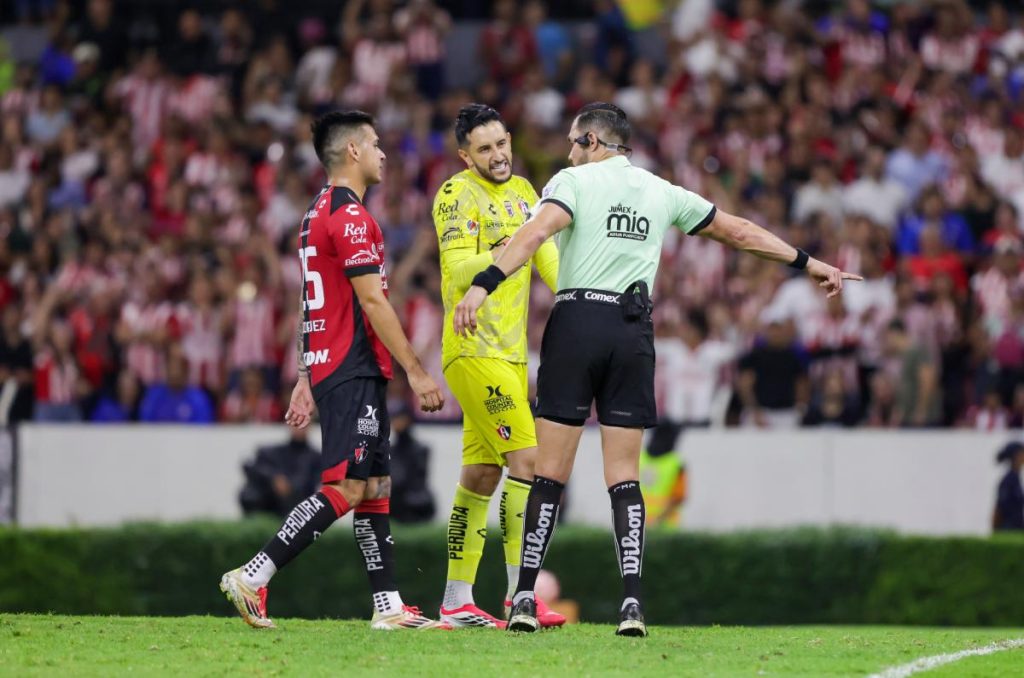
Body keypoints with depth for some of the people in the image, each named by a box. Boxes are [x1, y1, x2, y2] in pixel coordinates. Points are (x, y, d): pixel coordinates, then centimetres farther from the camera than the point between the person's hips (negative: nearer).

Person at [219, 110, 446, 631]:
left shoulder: (320, 213, 18)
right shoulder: (350, 215, -13)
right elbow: (372, 301, -17)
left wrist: (305, 382, 22)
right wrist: (417, 371, -14)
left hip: (328, 367, 10)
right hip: (353, 371, -10)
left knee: (375, 486, 9)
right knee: (347, 487, -13)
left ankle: (389, 606, 7)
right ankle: (252, 577, -16)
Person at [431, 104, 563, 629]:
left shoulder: (523, 191, 14)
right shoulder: (458, 195, -10)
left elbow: (547, 256, 16)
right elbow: (459, 268, -22)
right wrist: (499, 257, -40)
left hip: (511, 351, 8)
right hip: (474, 351, -8)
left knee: (481, 476, 9)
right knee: (526, 459, -15)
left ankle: (456, 602, 13)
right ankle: (520, 594, -16)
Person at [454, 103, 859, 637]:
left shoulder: (574, 180, 1)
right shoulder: (662, 192, 14)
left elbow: (536, 233, -18)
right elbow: (739, 232, 22)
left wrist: (484, 284, -26)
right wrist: (807, 262, 32)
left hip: (577, 319, -3)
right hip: (634, 330, 3)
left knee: (550, 473, 0)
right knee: (624, 476, 4)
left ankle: (525, 597, -2)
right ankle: (632, 602, -6)